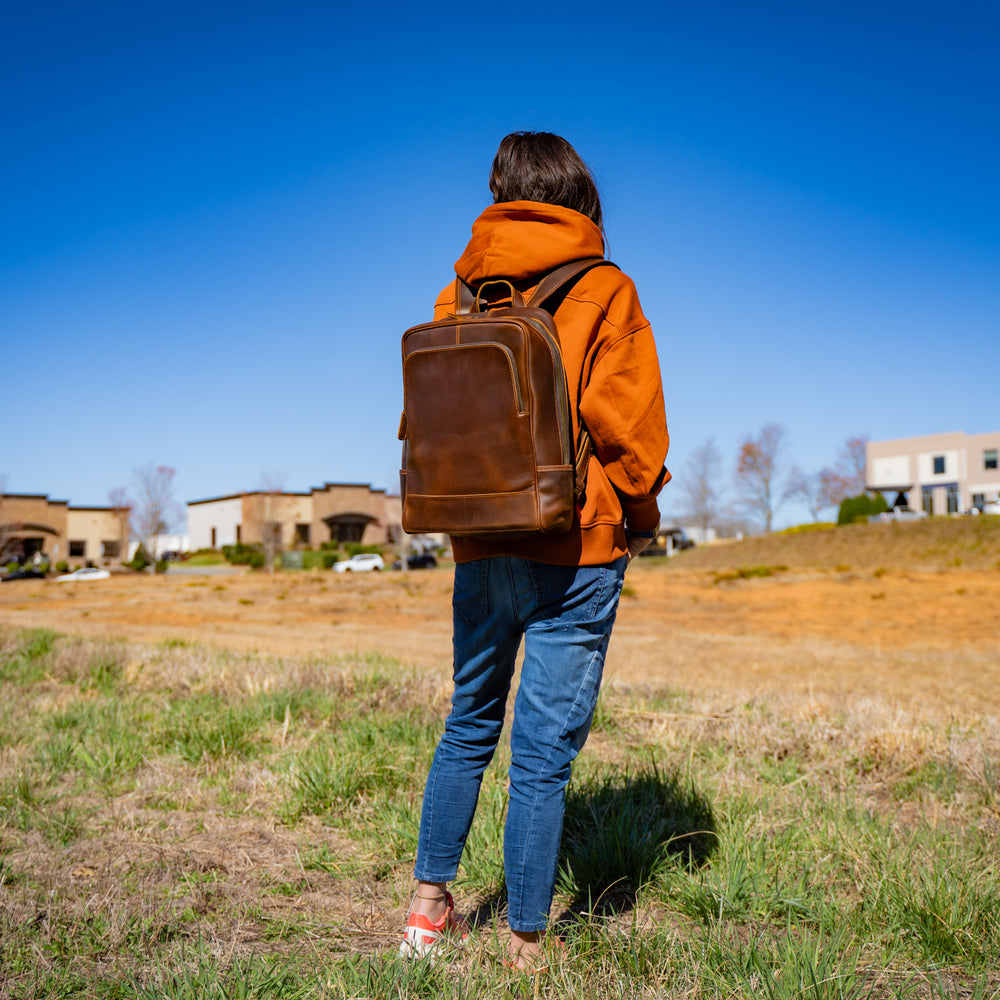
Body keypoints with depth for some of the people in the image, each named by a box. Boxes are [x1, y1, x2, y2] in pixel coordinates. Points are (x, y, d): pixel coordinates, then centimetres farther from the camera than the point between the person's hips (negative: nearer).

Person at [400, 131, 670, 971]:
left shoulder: (459, 294, 7)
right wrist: (641, 516, 5)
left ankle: (430, 907, 29)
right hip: (576, 548, -4)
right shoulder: (603, 291, -4)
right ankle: (525, 948, 12)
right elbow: (625, 423, -9)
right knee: (544, 751, 2)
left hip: (479, 547, 4)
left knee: (469, 725, 20)